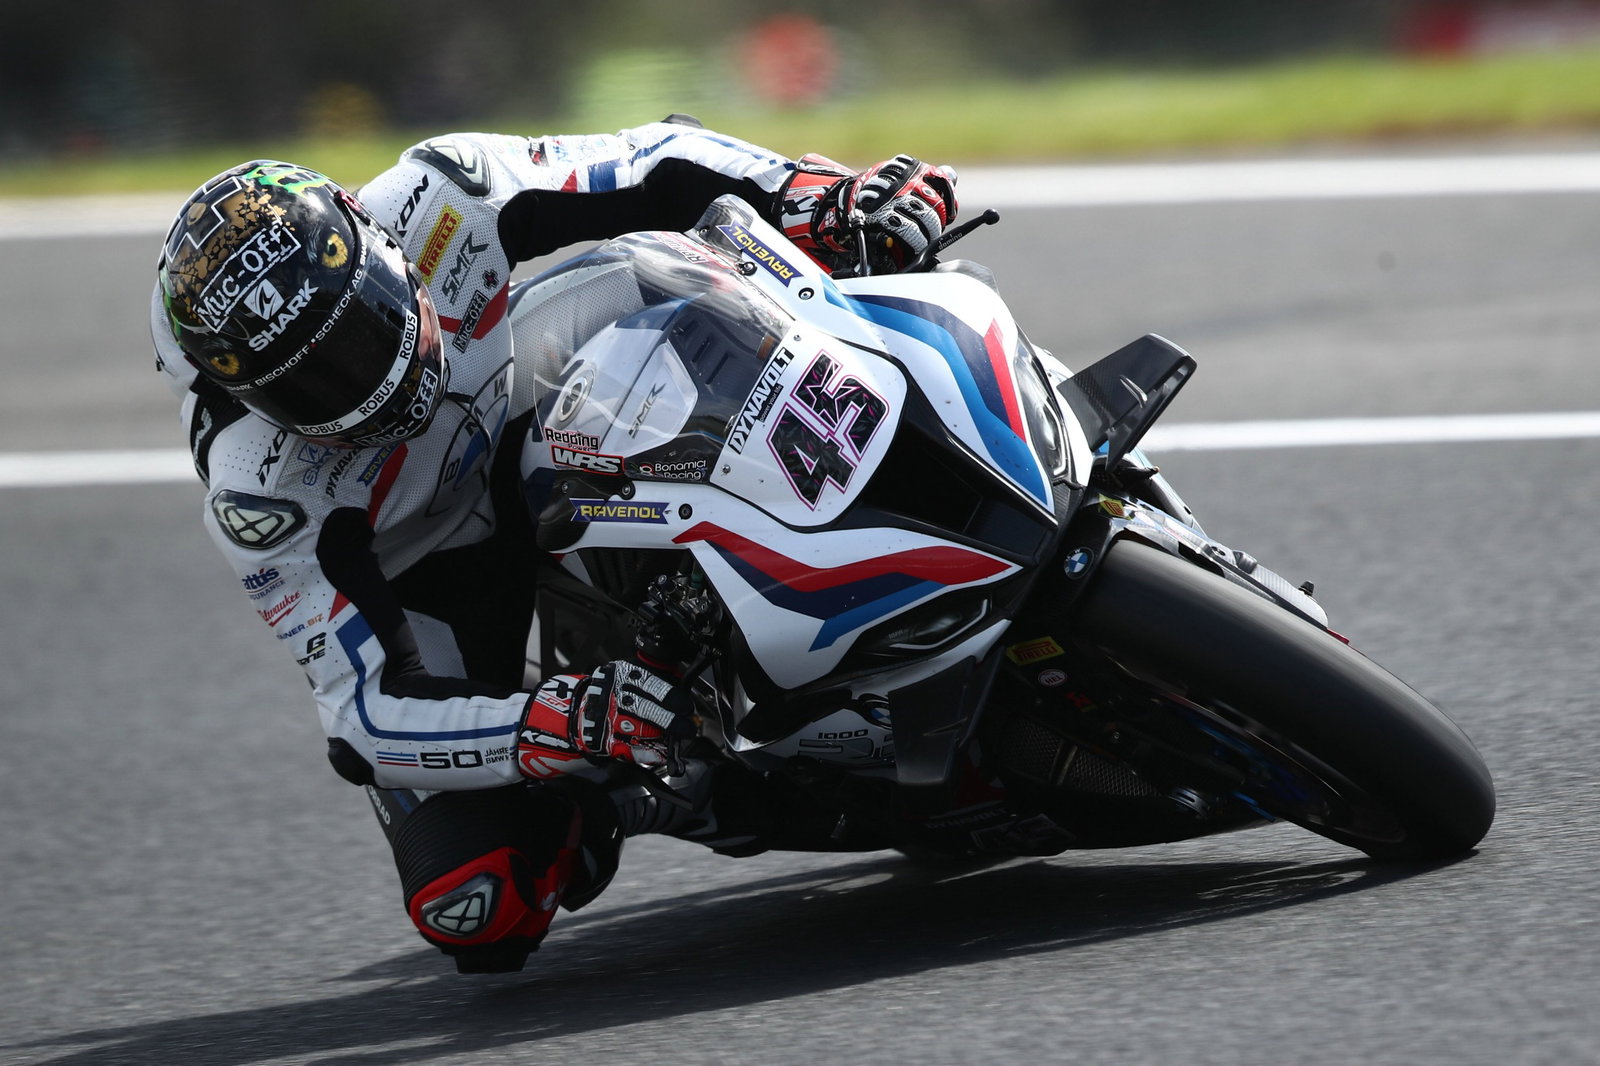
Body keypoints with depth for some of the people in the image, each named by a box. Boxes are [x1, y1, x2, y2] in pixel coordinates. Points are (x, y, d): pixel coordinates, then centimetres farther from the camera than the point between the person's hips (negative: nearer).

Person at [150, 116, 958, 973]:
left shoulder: (439, 204, -28)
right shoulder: (257, 492, -33)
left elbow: (663, 169, -17)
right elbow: (365, 710, -33)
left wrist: (838, 205, -32)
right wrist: (571, 725, -48)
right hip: (436, 588, -4)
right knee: (480, 912, -21)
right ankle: (588, 804, 13)